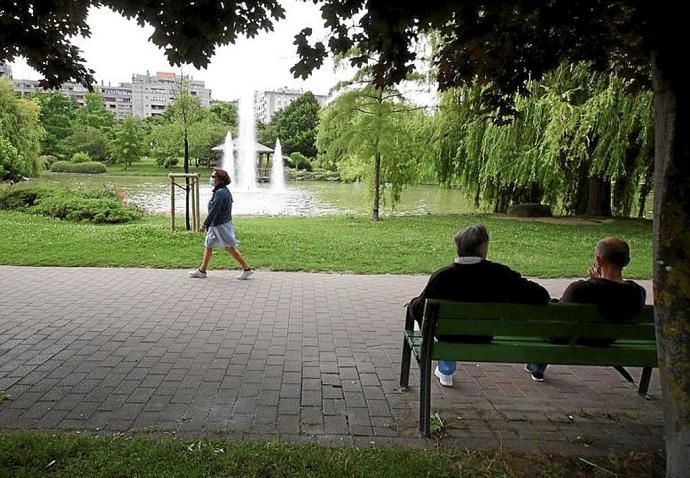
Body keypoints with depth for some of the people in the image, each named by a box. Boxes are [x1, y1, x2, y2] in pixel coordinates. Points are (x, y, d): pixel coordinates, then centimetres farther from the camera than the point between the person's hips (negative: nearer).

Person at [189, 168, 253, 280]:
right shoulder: (224, 191, 11)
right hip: (216, 225, 10)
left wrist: (204, 225, -21)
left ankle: (247, 269, 3)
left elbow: (214, 211, -24)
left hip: (221, 225, -10)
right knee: (208, 245, 14)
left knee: (230, 248, -4)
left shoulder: (220, 193, -21)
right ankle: (202, 271, 22)